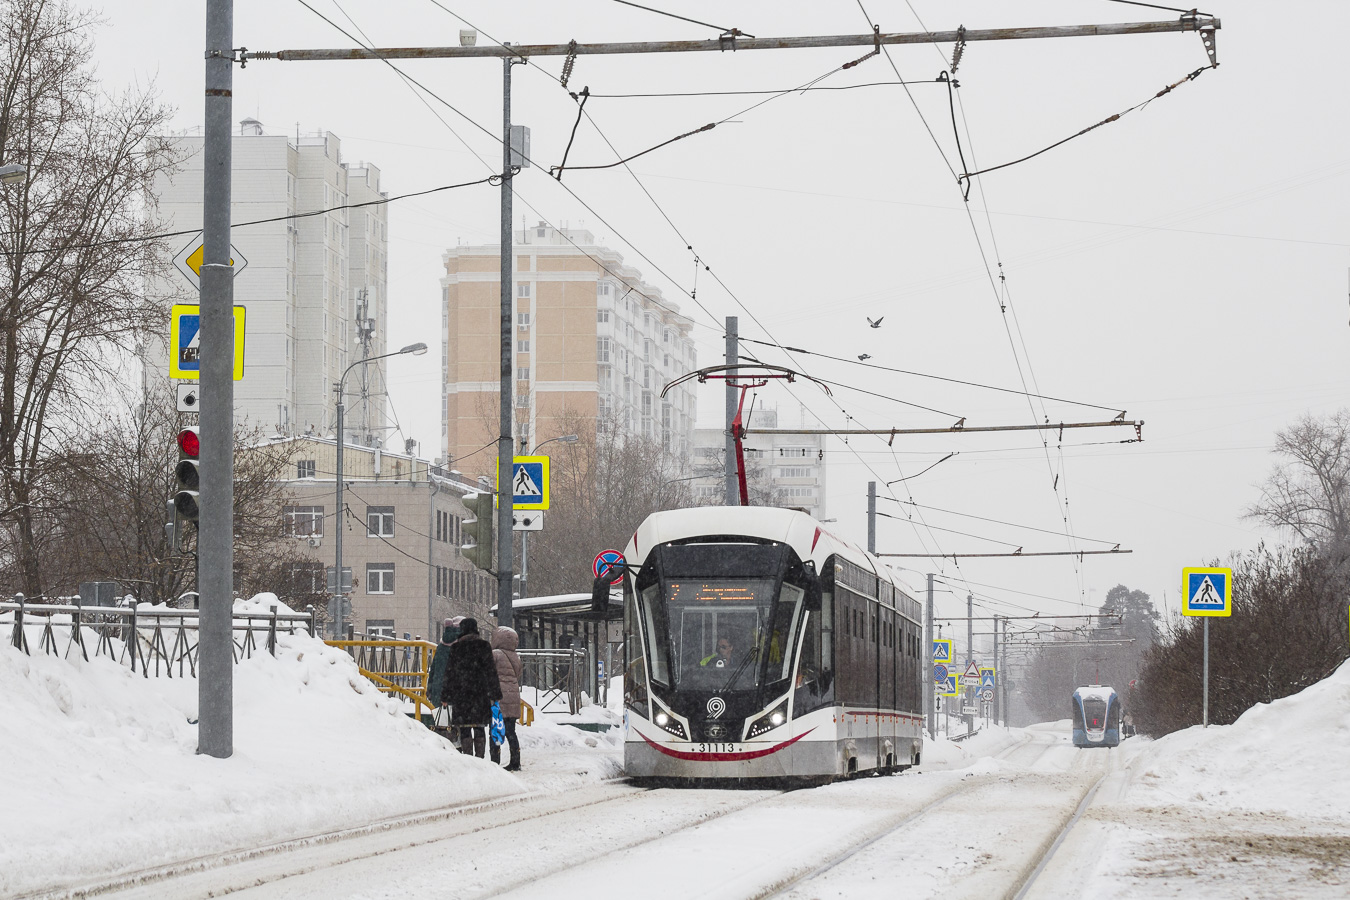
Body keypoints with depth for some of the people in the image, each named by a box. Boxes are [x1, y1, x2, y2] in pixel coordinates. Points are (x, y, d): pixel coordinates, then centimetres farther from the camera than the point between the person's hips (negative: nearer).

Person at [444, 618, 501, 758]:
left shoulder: (455, 648, 4)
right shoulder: (483, 646, 2)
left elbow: (450, 673, 5)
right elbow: (490, 670, 0)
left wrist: (447, 694, 11)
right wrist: (495, 692, 2)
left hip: (460, 693, -1)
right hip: (480, 692, 1)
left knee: (465, 728, 0)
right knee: (479, 727, 6)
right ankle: (480, 757, 2)